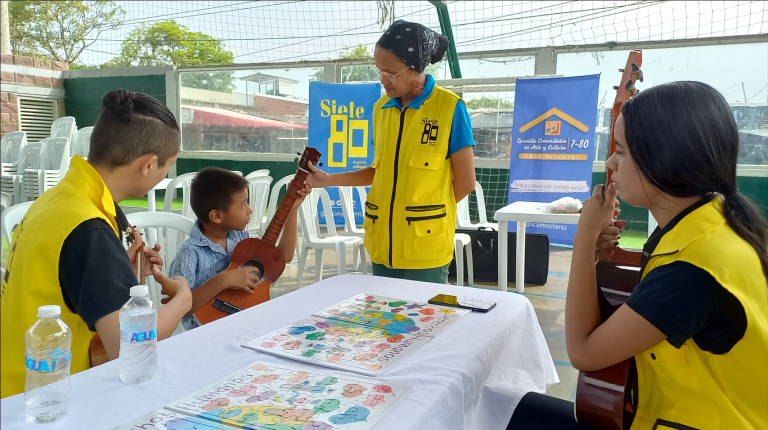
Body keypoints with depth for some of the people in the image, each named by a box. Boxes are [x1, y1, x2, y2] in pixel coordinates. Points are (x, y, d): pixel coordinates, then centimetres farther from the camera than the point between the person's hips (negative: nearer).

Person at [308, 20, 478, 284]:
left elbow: (465, 181, -5)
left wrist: (427, 211, 3)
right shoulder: (381, 108, 7)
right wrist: (329, 180, 8)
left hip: (425, 245, -5)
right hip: (382, 242, 5)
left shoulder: (450, 108, -9)